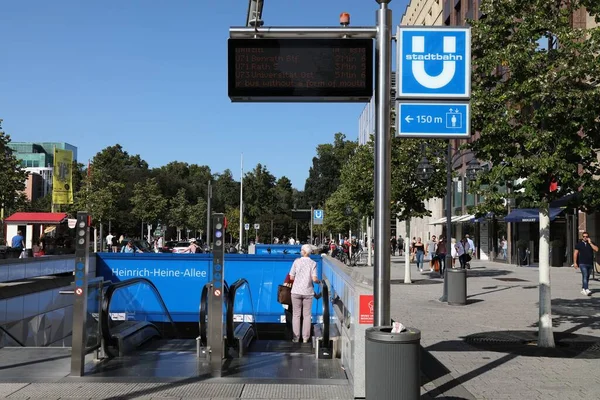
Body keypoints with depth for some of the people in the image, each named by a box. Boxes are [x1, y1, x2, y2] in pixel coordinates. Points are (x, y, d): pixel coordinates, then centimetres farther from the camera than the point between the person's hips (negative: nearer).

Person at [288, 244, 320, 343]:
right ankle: (305, 338, 10)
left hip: (296, 291, 0)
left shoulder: (296, 261, -4)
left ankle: (296, 338, 9)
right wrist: (319, 281, 9)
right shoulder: (313, 263, -5)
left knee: (296, 315, 8)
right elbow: (314, 279, -12)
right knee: (307, 315, 9)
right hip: (308, 292, 0)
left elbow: (291, 277, -2)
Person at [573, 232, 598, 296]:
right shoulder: (579, 244, 5)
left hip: (590, 263, 4)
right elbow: (575, 253, 3)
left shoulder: (591, 244, 11)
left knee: (587, 277, 10)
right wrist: (575, 263, -4)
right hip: (582, 263, -4)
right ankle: (587, 290, -26)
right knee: (585, 276, -17)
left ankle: (583, 289, 22)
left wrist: (590, 243, -7)